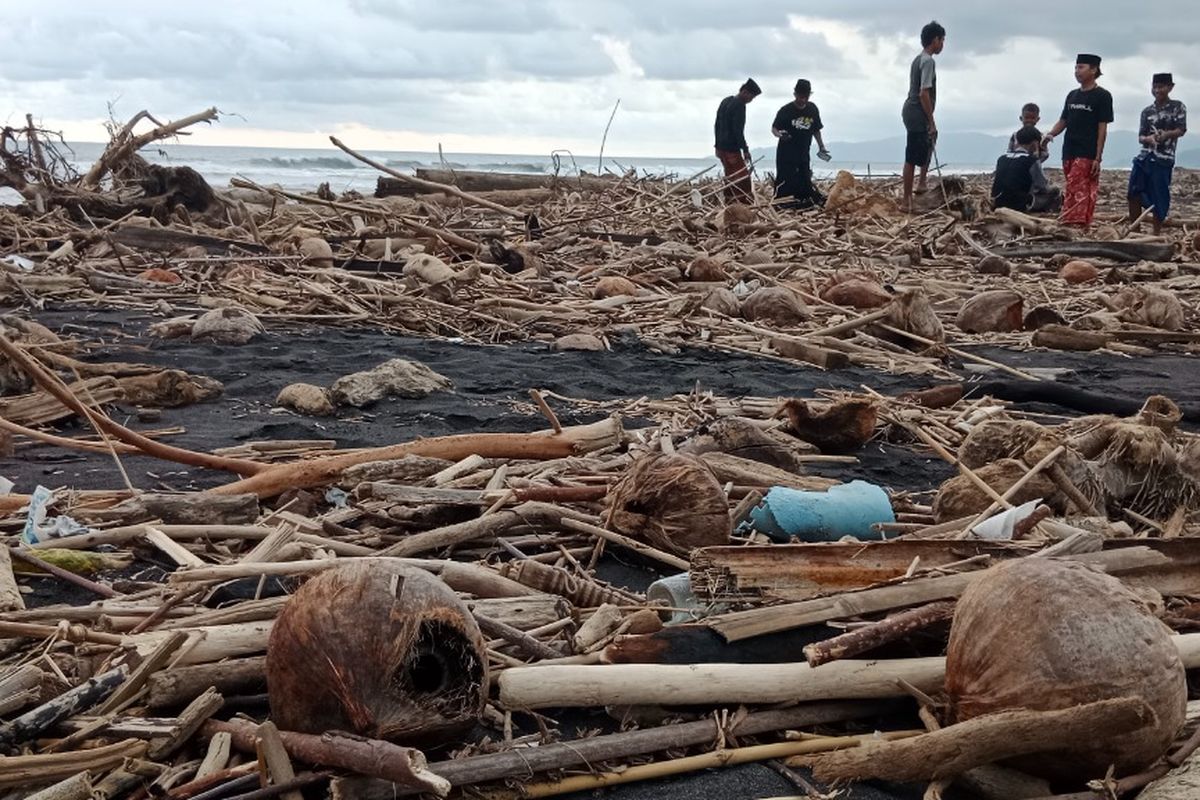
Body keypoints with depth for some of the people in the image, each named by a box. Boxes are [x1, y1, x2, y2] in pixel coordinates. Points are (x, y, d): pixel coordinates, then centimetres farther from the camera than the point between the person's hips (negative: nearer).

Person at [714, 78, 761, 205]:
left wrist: (718, 145, 23)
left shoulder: (725, 101, 15)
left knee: (731, 178, 15)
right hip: (732, 149, -10)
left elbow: (717, 125, 20)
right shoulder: (739, 105, -15)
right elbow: (738, 130, -20)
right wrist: (745, 149, -16)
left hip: (722, 147, 10)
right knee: (743, 178, -8)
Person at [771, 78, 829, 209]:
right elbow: (774, 128, -6)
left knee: (804, 182, 7)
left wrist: (821, 147, 16)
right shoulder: (786, 110, -10)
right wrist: (779, 135, -28)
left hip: (803, 154, 5)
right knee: (785, 183, -7)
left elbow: (816, 130, 16)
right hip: (786, 154, -4)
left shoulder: (813, 109, 4)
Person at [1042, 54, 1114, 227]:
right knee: (1072, 192, 6)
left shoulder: (1102, 96, -2)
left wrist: (1098, 158, -10)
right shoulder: (1072, 95, 17)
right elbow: (1063, 121, 20)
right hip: (1069, 153, 7)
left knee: (1077, 194, -14)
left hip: (1087, 155, -7)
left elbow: (1102, 129, -5)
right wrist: (1051, 134, -1)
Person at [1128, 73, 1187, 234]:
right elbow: (1140, 136, 9)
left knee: (1159, 198, -3)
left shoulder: (1178, 107, 2)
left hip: (1163, 160, -4)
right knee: (1134, 194, 0)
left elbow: (1181, 130, -6)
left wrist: (1166, 134, -27)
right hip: (1144, 157, 4)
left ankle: (1156, 234, 6)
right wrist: (1148, 138, -15)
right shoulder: (1147, 111, 12)